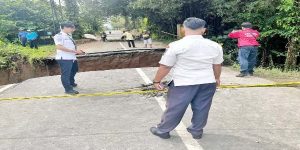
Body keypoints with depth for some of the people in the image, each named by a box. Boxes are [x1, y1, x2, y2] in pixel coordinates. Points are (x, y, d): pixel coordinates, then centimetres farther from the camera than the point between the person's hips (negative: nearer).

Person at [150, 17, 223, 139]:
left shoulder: (176, 46, -13)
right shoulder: (214, 46, 1)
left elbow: (165, 66, -10)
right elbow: (217, 65, 12)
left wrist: (157, 80, 3)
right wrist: (216, 78, 28)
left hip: (183, 83, -3)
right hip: (208, 82, 4)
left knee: (174, 108, 9)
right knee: (201, 108, 17)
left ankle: (162, 130, 24)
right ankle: (197, 131, 32)